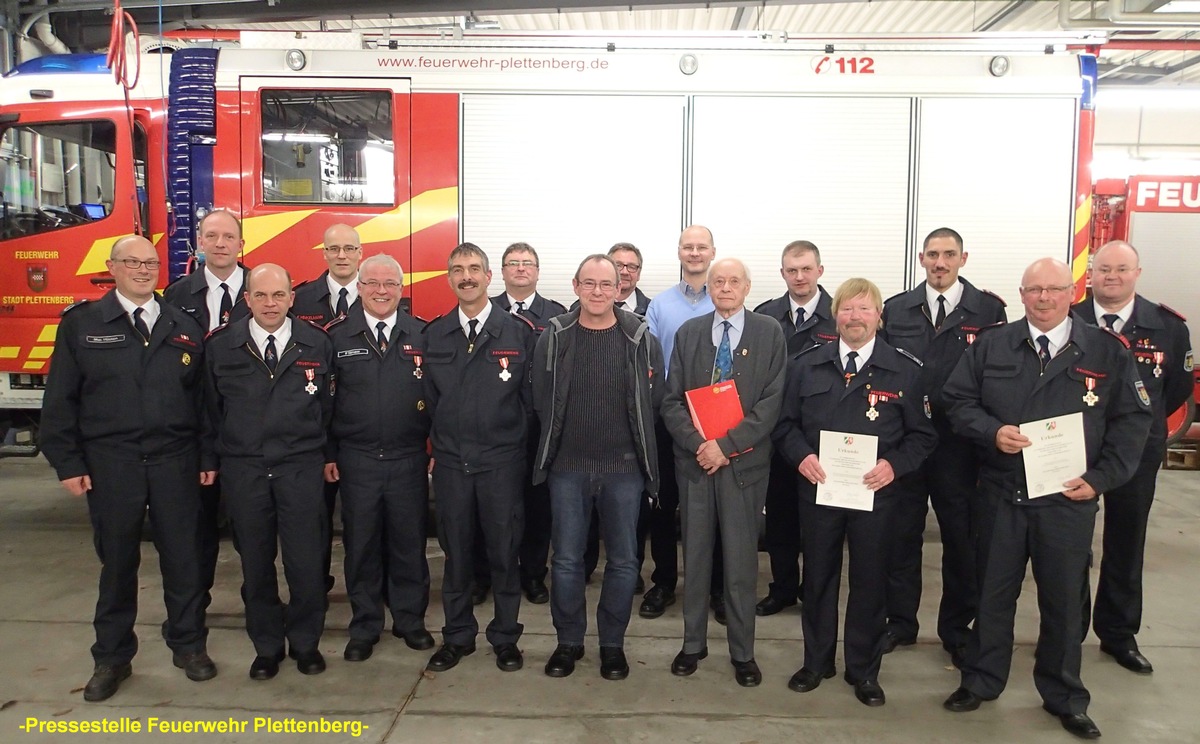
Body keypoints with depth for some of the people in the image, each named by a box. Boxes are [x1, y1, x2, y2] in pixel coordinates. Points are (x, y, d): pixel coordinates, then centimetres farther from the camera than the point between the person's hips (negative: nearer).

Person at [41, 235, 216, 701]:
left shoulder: (184, 328, 8)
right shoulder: (81, 324, 3)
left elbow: (203, 397, 8)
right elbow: (60, 400, 1)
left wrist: (209, 457, 3)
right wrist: (67, 464, -4)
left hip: (175, 461, 1)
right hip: (110, 464, -1)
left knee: (183, 557, 7)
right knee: (117, 562, 9)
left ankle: (188, 645, 24)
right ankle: (111, 658, 24)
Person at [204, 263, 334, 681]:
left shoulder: (317, 344, 2)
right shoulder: (220, 346, 3)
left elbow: (329, 406, 7)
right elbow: (211, 408, 9)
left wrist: (327, 455, 6)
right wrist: (215, 456, 9)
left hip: (301, 468, -1)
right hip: (243, 470, 1)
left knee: (307, 560, 1)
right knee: (255, 562, 9)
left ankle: (305, 642, 20)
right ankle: (266, 646, 25)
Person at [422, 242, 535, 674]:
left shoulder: (519, 332, -1)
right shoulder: (435, 335, 7)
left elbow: (530, 398, 1)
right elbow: (430, 398, 11)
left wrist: (516, 446, 1)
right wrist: (439, 446, 8)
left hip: (502, 461, -2)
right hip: (450, 461, 2)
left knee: (504, 551, 6)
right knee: (455, 551, 10)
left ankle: (505, 638, 23)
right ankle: (457, 636, 26)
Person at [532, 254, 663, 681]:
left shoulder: (642, 340, -2)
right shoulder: (554, 337, 0)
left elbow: (655, 401, 2)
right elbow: (540, 399, 4)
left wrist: (639, 449, 3)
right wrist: (555, 444, 5)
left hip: (624, 468, 0)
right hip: (568, 466, 1)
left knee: (623, 561, 8)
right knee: (566, 559, 8)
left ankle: (612, 643, 26)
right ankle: (568, 641, 25)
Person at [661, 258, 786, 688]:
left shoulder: (769, 333, 1)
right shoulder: (688, 333, 7)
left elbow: (772, 401, -7)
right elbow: (672, 400, 3)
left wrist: (726, 445, -14)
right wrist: (697, 444, -12)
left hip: (744, 463, -2)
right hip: (694, 460, 2)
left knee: (741, 560, 4)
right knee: (695, 556, 10)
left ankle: (743, 652, 19)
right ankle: (693, 643, 25)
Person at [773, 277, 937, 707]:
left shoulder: (905, 370, 1)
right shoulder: (806, 365, 5)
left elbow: (922, 435, 1)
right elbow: (787, 423, 6)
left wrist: (894, 465, -16)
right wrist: (801, 456, -12)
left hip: (876, 493, -1)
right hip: (818, 489, 1)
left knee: (869, 581, 10)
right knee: (818, 576, 12)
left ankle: (864, 669, 27)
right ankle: (816, 660, 30)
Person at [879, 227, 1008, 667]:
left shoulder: (988, 311, -1)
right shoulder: (895, 310, 5)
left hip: (959, 445, -1)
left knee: (961, 538, 9)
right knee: (901, 534, 10)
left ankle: (956, 629, 26)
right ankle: (900, 622, 26)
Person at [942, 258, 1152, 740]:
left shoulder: (1108, 352, 0)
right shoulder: (990, 346, 2)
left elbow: (1133, 420, 1)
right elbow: (959, 402, 2)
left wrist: (1100, 477, -8)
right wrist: (992, 431, -17)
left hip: (1069, 500, 0)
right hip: (1001, 496, 1)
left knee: (1063, 600, 12)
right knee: (993, 593, 13)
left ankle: (1064, 698, 30)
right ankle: (980, 682, 30)